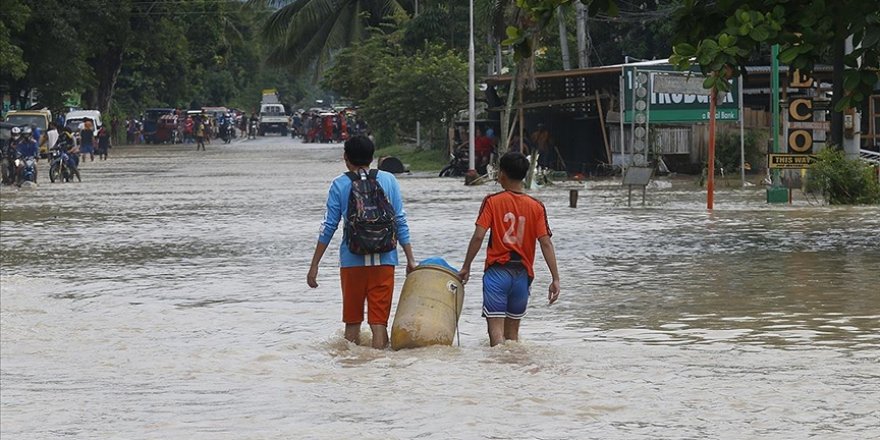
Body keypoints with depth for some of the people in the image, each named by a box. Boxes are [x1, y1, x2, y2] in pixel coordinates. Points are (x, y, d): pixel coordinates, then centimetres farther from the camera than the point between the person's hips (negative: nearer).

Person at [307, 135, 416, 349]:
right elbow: (400, 222, 3)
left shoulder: (339, 185, 0)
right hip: (384, 260, 1)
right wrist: (410, 259, 8)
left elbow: (328, 227, 0)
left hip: (352, 261, -1)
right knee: (379, 320, 1)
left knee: (352, 320, 12)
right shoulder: (388, 180, 4)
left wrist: (314, 266, 4)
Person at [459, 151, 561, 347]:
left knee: (496, 329, -8)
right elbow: (546, 243, -4)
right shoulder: (536, 207, 1)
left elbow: (478, 237, -9)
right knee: (512, 331, 17)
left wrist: (466, 267, 1)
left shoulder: (492, 201, -5)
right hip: (523, 274, 3)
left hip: (497, 270, -3)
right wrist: (555, 279, -4)